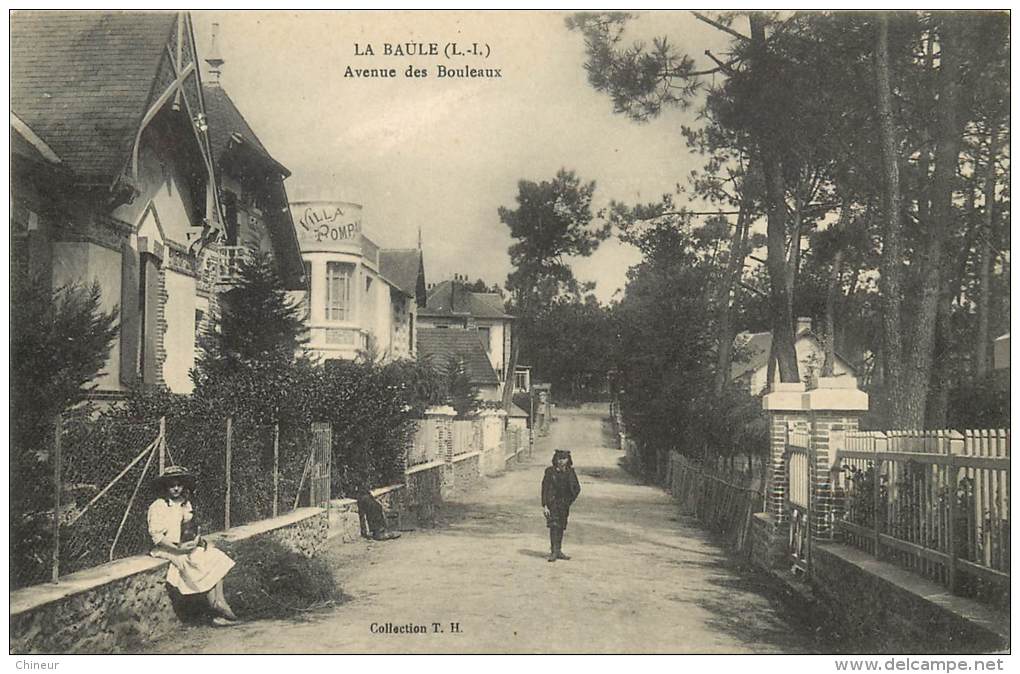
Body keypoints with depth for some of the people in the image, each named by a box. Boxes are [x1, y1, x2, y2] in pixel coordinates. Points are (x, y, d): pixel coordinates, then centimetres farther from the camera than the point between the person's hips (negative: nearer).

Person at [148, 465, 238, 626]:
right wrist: (178, 548, -23)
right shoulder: (158, 507, -11)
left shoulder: (185, 503, 12)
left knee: (217, 559, -14)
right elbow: (156, 536, -16)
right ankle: (218, 607, -17)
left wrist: (199, 539, -1)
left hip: (186, 545, 7)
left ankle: (219, 604, -23)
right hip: (168, 549, -7)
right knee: (202, 564, -25)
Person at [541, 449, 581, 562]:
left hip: (564, 504, 4)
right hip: (552, 503, -4)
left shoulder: (570, 472, 4)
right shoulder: (550, 471, -5)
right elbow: (544, 488, -6)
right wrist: (544, 505, -12)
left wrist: (570, 500, 0)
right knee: (553, 526, -13)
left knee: (561, 527, 9)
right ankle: (553, 551, -14)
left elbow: (577, 488, 12)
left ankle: (558, 551, 20)